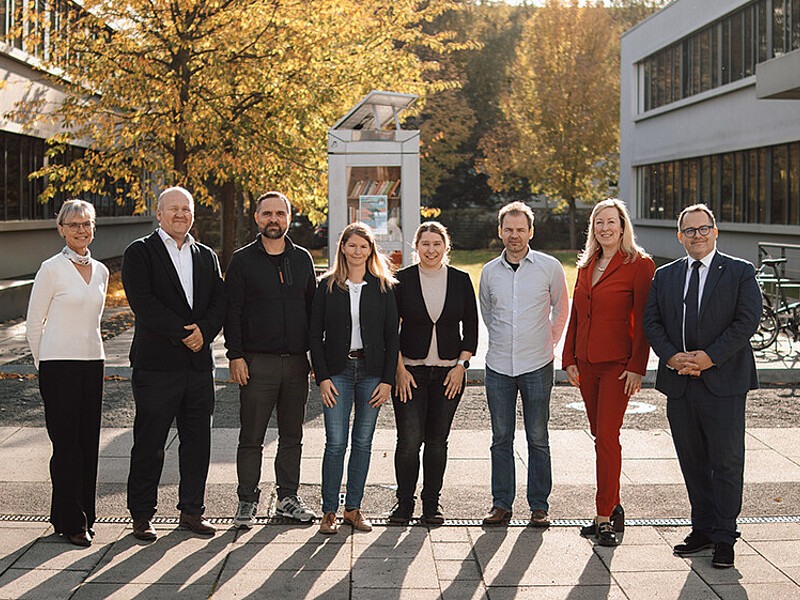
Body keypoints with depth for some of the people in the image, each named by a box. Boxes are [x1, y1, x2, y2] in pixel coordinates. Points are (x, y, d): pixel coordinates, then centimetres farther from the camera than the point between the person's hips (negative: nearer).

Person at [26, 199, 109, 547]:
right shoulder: (52, 269, -6)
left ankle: (84, 515, 19)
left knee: (89, 443, 7)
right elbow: (34, 323, -2)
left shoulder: (100, 271, 11)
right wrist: (45, 365, 2)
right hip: (59, 364, -5)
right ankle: (71, 522, 6)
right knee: (66, 443, -3)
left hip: (92, 363, 5)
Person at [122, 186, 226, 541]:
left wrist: (204, 331, -12)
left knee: (197, 442, 10)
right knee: (149, 445, 2)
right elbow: (143, 302, -13)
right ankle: (142, 516, 14)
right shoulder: (139, 253, -1)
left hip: (199, 364, 5)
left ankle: (192, 511, 22)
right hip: (156, 364, -5)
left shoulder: (206, 256, 15)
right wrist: (183, 334, -16)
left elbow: (218, 302, 8)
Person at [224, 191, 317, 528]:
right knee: (251, 437, 2)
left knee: (292, 436, 10)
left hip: (297, 361, 4)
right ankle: (247, 500, 12)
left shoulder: (302, 259, 11)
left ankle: (288, 498, 20)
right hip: (257, 361, -3)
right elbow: (232, 312, -2)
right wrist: (235, 356, -9)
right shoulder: (243, 261, 1)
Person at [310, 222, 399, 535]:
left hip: (372, 372, 1)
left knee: (363, 442, 6)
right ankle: (329, 510, 4)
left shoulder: (383, 287, 5)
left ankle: (353, 507, 16)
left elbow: (392, 336, 4)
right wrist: (322, 377, -6)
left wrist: (387, 380, -3)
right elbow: (316, 335, 3)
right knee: (336, 442, -6)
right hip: (338, 371, -1)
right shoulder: (328, 286, 4)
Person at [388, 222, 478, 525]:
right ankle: (404, 501, 10)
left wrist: (461, 365, -2)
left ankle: (432, 502, 17)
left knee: (437, 440, 5)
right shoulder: (402, 280, 0)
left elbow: (471, 327, 7)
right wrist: (399, 368, -7)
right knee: (409, 440, -5)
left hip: (449, 372, 1)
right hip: (409, 371, -1)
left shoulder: (461, 280, 5)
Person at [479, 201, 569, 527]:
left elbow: (561, 309, 11)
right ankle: (501, 504, 16)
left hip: (537, 366, -2)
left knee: (537, 439, 3)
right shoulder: (489, 271, 5)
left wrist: (548, 342, 11)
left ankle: (539, 506, 13)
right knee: (501, 439, 7)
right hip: (498, 366, 2)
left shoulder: (549, 267, -2)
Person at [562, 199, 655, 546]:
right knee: (601, 436, 12)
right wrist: (570, 358, 10)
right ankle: (613, 508, 23)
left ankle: (605, 518, -2)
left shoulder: (639, 264, -6)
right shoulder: (586, 266, 14)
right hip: (586, 363, 6)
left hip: (617, 364, -6)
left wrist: (636, 367, -15)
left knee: (607, 438, -9)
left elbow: (643, 320, -10)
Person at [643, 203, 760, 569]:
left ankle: (724, 538, 11)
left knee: (726, 463, 1)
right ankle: (703, 529, 24)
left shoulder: (740, 273, 1)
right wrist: (672, 357, -10)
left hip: (723, 383, -4)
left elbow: (747, 321, -8)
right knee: (692, 462, 12)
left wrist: (710, 357, -16)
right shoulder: (665, 276, 12)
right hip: (679, 386, 4)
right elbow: (651, 322, 7)